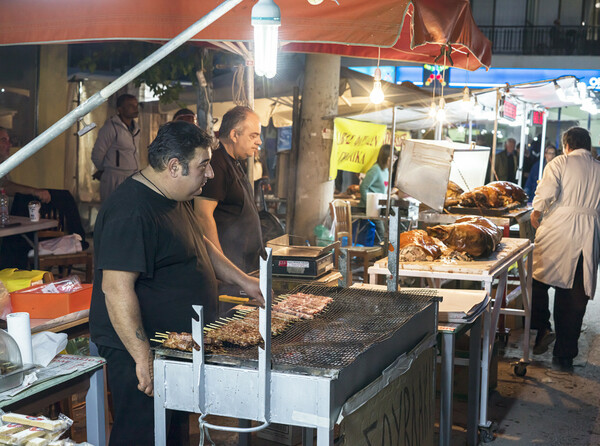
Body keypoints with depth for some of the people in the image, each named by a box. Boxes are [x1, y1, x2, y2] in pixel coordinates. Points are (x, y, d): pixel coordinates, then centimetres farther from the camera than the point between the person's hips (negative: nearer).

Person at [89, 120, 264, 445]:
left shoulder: (175, 200, 11)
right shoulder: (131, 212, -23)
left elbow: (199, 244, 27)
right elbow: (116, 288, -28)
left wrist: (242, 280, 19)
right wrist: (143, 358, -28)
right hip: (139, 349, -10)